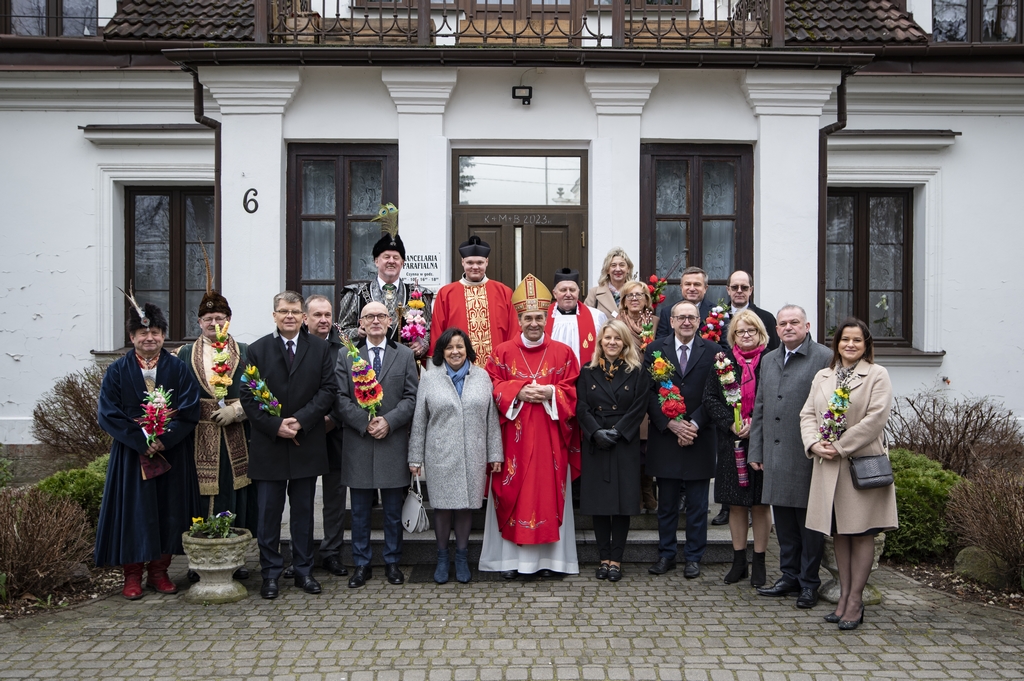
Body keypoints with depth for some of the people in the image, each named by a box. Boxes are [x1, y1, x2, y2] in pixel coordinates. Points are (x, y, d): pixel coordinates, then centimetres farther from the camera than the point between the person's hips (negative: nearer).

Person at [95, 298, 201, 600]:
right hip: (131, 456, -1)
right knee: (133, 513, 2)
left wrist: (164, 438, -18)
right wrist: (142, 439, -17)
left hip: (172, 455, 1)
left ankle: (159, 572, 19)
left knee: (169, 513, 5)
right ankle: (132, 575, 14)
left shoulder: (178, 369, 2)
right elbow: (107, 413, -7)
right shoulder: (118, 371, 2)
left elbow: (189, 411, -6)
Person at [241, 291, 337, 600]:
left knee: (303, 511, 11)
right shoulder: (258, 350, 2)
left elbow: (328, 389, -4)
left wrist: (300, 420, -15)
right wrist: (275, 426, -14)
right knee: (269, 512, 6)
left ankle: (303, 570, 22)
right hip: (268, 445, 0)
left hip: (306, 444, 1)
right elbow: (248, 396, -2)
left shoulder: (320, 348, 3)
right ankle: (271, 572, 19)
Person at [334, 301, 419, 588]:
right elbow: (340, 398, -1)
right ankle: (361, 564, 21)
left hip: (393, 444, 0)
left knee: (393, 511, 9)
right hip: (358, 444, 0)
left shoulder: (405, 355, 6)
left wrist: (389, 421, -14)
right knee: (360, 511, 9)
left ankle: (392, 562, 23)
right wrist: (365, 422, -14)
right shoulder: (345, 356, 6)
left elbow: (411, 397, 0)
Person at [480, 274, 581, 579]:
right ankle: (510, 556, 12)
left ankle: (547, 556, 14)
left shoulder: (563, 353, 6)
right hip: (513, 437, 0)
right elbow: (493, 388, 1)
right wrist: (518, 392, -14)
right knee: (512, 491, 2)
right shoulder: (502, 353, 5)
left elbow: (573, 391, 4)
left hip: (549, 436, 0)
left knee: (548, 490, 3)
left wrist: (551, 392, -13)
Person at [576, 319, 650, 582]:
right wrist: (596, 432, -14)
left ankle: (616, 559, 8)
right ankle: (604, 557, 13)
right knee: (598, 501, 3)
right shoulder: (588, 372, 8)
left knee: (622, 501, -1)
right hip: (595, 445, 1)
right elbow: (581, 408, 1)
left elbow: (639, 409, -3)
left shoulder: (637, 372, 4)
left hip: (625, 444, -1)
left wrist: (616, 432, -13)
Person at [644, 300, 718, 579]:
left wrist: (694, 424, -13)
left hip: (700, 438, 0)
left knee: (697, 504, 7)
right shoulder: (655, 350, 4)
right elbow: (648, 393, -2)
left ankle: (693, 557, 19)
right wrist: (671, 424, -12)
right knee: (666, 503, 9)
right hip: (664, 437, 1)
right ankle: (666, 554, 21)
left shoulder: (713, 351, 3)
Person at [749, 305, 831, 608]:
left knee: (809, 518, 4)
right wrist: (755, 451, 13)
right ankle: (789, 576, 25)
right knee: (783, 518, 12)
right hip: (775, 455, 6)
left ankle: (809, 582, 16)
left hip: (808, 455, -6)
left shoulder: (824, 358, -5)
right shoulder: (768, 360, 15)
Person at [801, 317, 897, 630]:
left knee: (862, 533, 2)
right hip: (827, 466, 5)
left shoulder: (877, 375, -2)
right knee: (840, 533, 11)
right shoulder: (822, 377, 14)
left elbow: (876, 417, -12)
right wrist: (814, 444, -9)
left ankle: (855, 600, 9)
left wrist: (840, 447, -15)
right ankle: (844, 596, 19)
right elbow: (808, 414, 10)